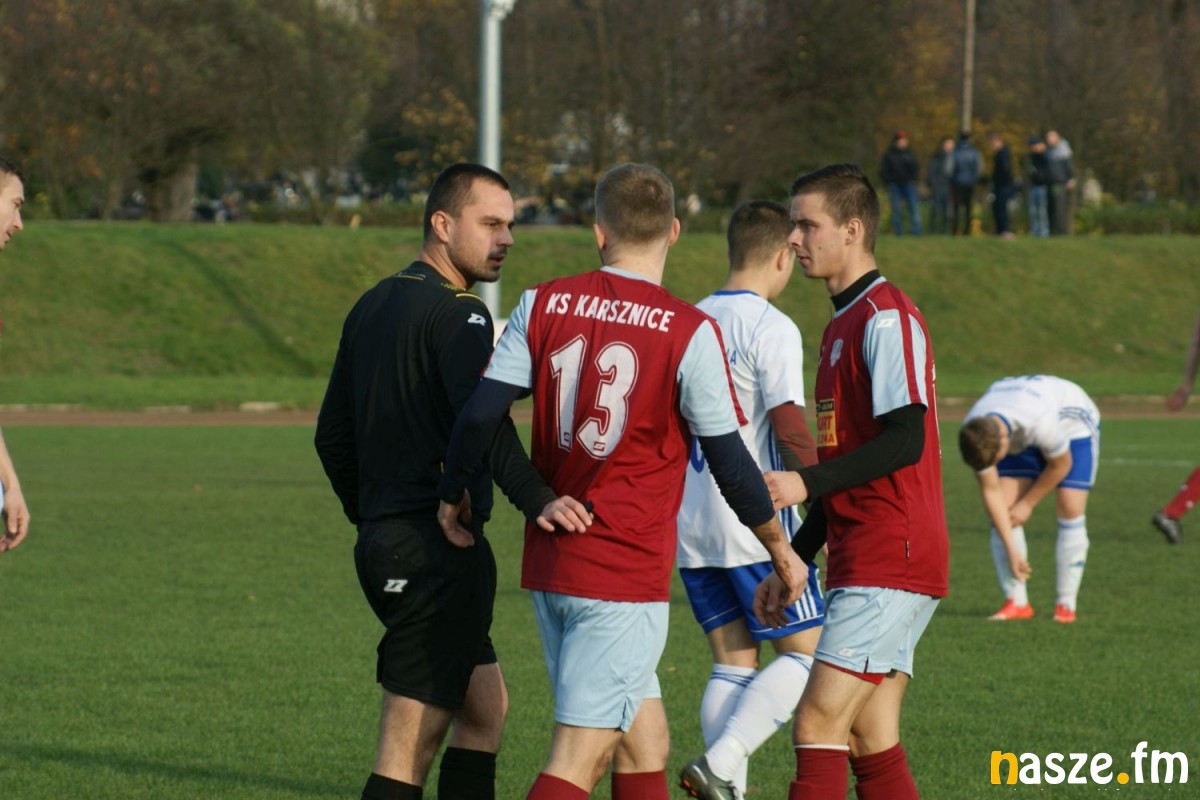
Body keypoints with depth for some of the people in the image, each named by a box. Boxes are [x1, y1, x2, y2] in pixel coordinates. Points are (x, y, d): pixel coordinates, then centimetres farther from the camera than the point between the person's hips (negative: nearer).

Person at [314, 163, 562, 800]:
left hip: (383, 540, 10)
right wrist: (536, 500, -37)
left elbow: (333, 437, 22)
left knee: (485, 706, 21)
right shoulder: (456, 312, -13)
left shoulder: (373, 305, 16)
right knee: (410, 747, -8)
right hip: (439, 551, -10)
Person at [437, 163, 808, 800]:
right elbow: (729, 464, -5)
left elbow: (479, 415, -1)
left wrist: (454, 497, 17)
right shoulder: (689, 333, -9)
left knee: (644, 741, 17)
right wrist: (781, 550, 10)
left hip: (549, 561, 5)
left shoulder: (542, 306, 1)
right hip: (629, 574, -5)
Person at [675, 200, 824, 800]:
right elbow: (789, 428, -18)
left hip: (690, 526, 7)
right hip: (756, 524, -7)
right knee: (806, 654, 1)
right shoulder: (771, 328, -11)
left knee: (732, 663, 11)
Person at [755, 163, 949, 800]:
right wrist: (792, 562, 24)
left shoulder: (886, 318, -10)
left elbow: (904, 441, -21)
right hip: (861, 567, 10)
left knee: (818, 726, -14)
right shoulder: (843, 323, 21)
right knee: (872, 746, 6)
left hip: (890, 563, -10)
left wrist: (808, 483, -26)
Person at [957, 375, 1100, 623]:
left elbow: (1061, 465, -25)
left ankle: (1066, 604, -8)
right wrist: (1012, 551, -22)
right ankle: (1016, 602, -6)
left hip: (1072, 423, -4)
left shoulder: (1041, 423, -46)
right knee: (999, 511, -11)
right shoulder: (974, 434, -31)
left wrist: (1027, 504, -14)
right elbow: (990, 491, -21)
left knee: (1070, 509, -17)